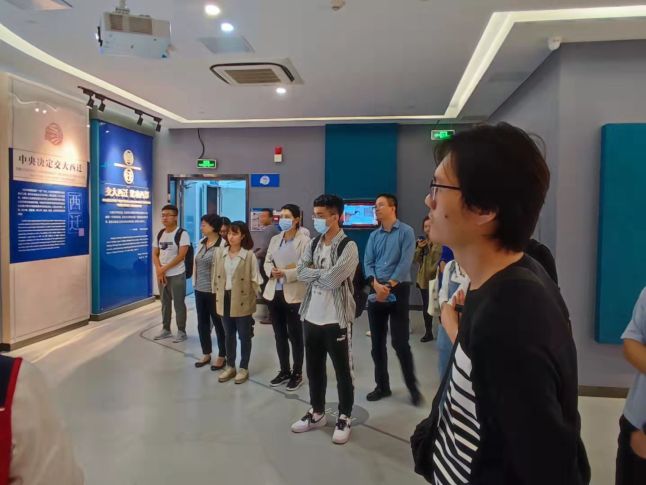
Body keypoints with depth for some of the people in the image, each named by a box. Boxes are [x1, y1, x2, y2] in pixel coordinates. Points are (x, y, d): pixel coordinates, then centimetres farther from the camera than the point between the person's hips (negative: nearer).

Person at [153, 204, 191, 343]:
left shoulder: (182, 234, -10)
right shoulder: (160, 234, 10)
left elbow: (181, 255, -16)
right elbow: (155, 254, 11)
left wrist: (164, 268, -15)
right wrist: (159, 270, -6)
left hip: (177, 275, -6)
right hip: (162, 275, 6)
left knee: (179, 304, 0)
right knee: (165, 303, 14)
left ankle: (181, 331, 10)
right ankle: (166, 329, 26)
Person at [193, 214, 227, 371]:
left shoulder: (222, 245, -15)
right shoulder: (202, 243, 9)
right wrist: (195, 283, 16)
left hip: (214, 291, -7)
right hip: (200, 289, 7)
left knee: (218, 323, 6)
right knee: (202, 323, 14)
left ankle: (222, 357, 20)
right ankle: (206, 354, 29)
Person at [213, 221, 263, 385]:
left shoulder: (249, 255, -10)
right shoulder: (222, 253, 4)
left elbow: (255, 279, -7)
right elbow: (217, 276, 10)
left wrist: (253, 297, -8)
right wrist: (217, 294, 8)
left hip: (242, 301, -5)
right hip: (225, 299, 5)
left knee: (244, 335, 7)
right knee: (229, 335, 15)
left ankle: (244, 368, 21)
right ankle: (230, 366, 29)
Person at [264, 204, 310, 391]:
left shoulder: (305, 241, -7)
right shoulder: (275, 239, 12)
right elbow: (267, 262, 11)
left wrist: (286, 273, -23)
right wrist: (272, 271, -11)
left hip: (293, 295, -6)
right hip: (274, 293, 6)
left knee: (295, 336, 5)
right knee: (279, 335, 15)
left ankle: (297, 374, 20)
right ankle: (284, 371, 29)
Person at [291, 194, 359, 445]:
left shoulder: (348, 246, -13)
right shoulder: (314, 244, 9)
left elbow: (333, 279, -24)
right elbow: (300, 272, -1)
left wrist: (314, 271, -7)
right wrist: (323, 273, -13)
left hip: (336, 319, -6)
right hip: (312, 316, 7)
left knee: (343, 371, 9)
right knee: (314, 368, 18)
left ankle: (345, 418, 25)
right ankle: (317, 412, 35)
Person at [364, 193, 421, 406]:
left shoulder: (406, 232, -4)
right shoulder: (374, 236, 12)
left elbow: (405, 263, -12)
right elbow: (368, 263, 4)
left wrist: (388, 286, -17)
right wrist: (376, 284, -14)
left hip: (398, 290, -5)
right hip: (376, 292, 5)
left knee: (400, 342, -4)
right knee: (377, 342, 9)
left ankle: (412, 387, 13)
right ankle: (382, 386, 22)